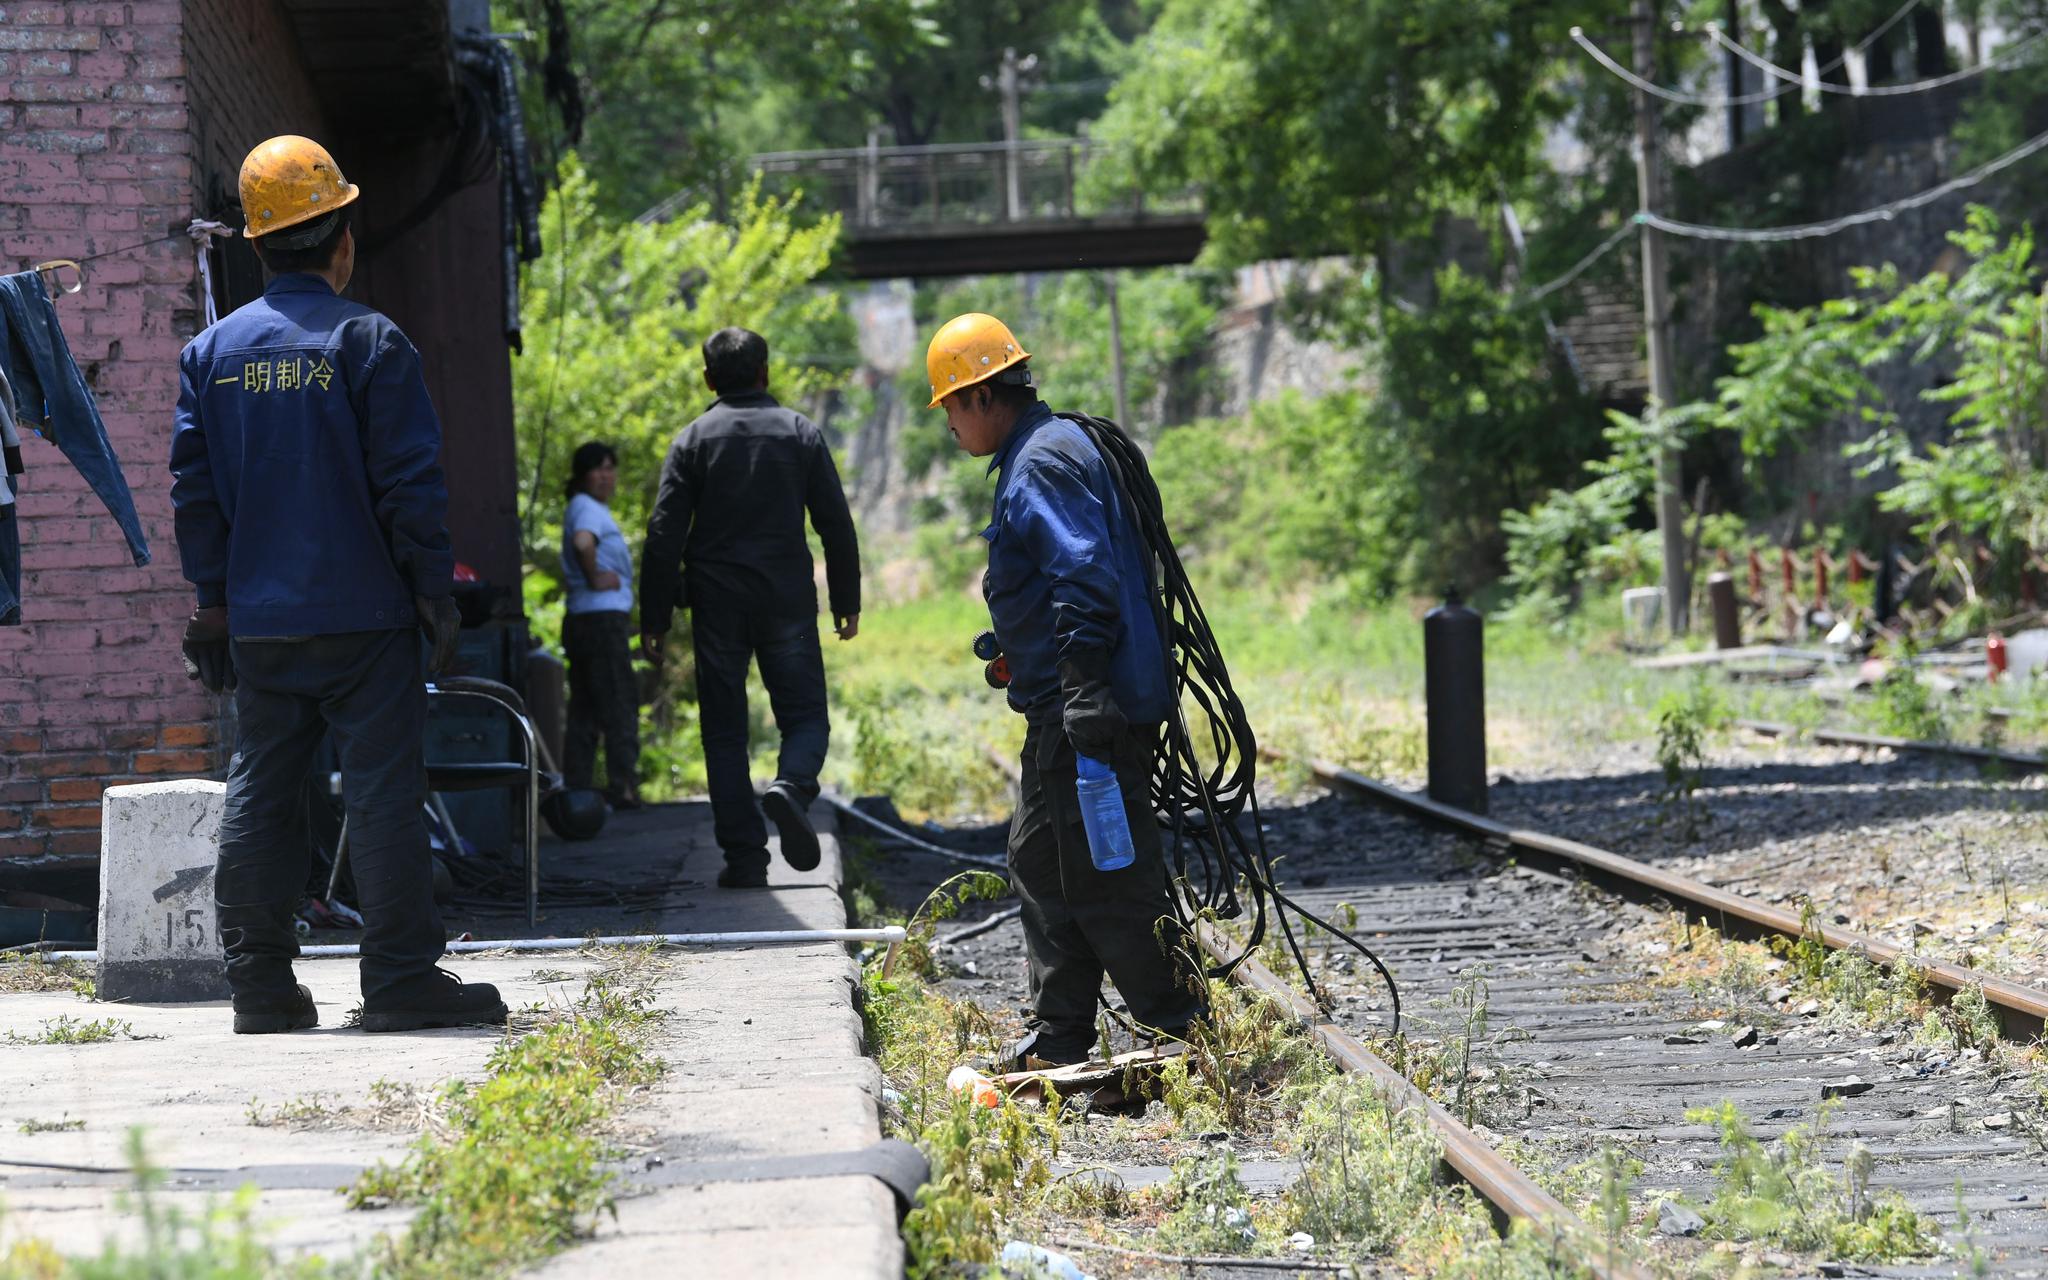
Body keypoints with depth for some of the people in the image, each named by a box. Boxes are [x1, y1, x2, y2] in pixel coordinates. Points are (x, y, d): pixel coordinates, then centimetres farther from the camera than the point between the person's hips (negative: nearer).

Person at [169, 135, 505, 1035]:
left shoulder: (213, 351, 7)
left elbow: (193, 486, 9)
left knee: (260, 792, 10)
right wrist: (435, 593, -2)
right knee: (383, 791, -2)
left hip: (257, 623, 5)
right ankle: (401, 978, -4)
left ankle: (259, 981, 10)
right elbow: (410, 484, -9)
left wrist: (213, 597, 15)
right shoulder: (368, 342, -8)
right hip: (362, 617, -5)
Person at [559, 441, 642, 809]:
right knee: (620, 707, -7)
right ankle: (623, 789, -8)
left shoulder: (596, 508, 18)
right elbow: (582, 542, -32)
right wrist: (595, 578, -20)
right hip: (602, 617, -10)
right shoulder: (588, 508, -12)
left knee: (585, 711, 11)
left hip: (582, 622, 10)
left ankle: (575, 789, 12)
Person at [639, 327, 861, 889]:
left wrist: (654, 620, -1)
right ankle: (792, 786, -25)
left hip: (717, 605, 0)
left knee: (724, 731, 6)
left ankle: (744, 857, 0)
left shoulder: (693, 440, 1)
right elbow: (836, 524, 5)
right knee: (805, 716, 8)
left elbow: (664, 536, -4)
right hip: (788, 600, 0)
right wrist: (846, 601, 13)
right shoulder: (800, 433, 5)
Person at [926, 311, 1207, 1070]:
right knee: (1040, 863, 15)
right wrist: (1012, 645, 28)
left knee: (1107, 875, -7)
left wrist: (1085, 686, -27)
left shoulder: (1041, 466, -15)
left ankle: (1184, 1029, 0)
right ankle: (1057, 1037, 20)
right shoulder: (1048, 451, 18)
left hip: (1087, 712, -11)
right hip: (1064, 714, 11)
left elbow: (1085, 576, -25)